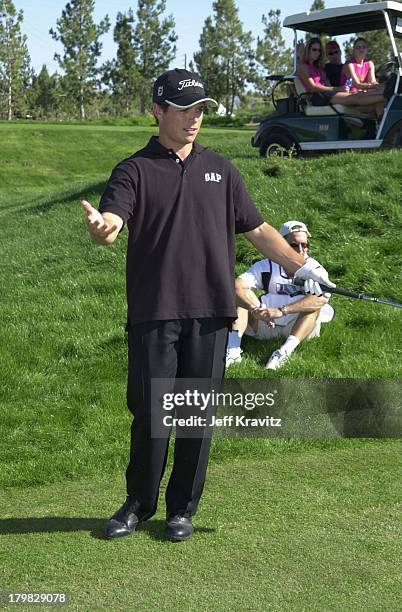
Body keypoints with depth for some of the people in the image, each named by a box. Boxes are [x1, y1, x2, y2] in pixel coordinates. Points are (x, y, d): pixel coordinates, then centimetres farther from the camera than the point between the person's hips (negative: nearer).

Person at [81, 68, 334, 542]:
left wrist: (302, 266, 10)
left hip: (209, 312, 3)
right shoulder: (135, 170, 2)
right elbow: (110, 223, -16)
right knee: (150, 415, 2)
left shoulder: (219, 169, 14)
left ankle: (182, 509, 20)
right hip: (153, 313, -2)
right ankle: (138, 504, 20)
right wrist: (102, 227, -40)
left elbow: (257, 229, 19)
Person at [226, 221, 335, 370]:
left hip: (302, 329, -2)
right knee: (241, 295, -15)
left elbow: (322, 298, -29)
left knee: (314, 302, -27)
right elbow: (237, 284, -18)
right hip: (266, 326, 2)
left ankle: (285, 351, -43)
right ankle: (233, 349, -33)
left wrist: (281, 311, -39)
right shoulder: (267, 266, -2)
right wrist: (257, 310, -36)